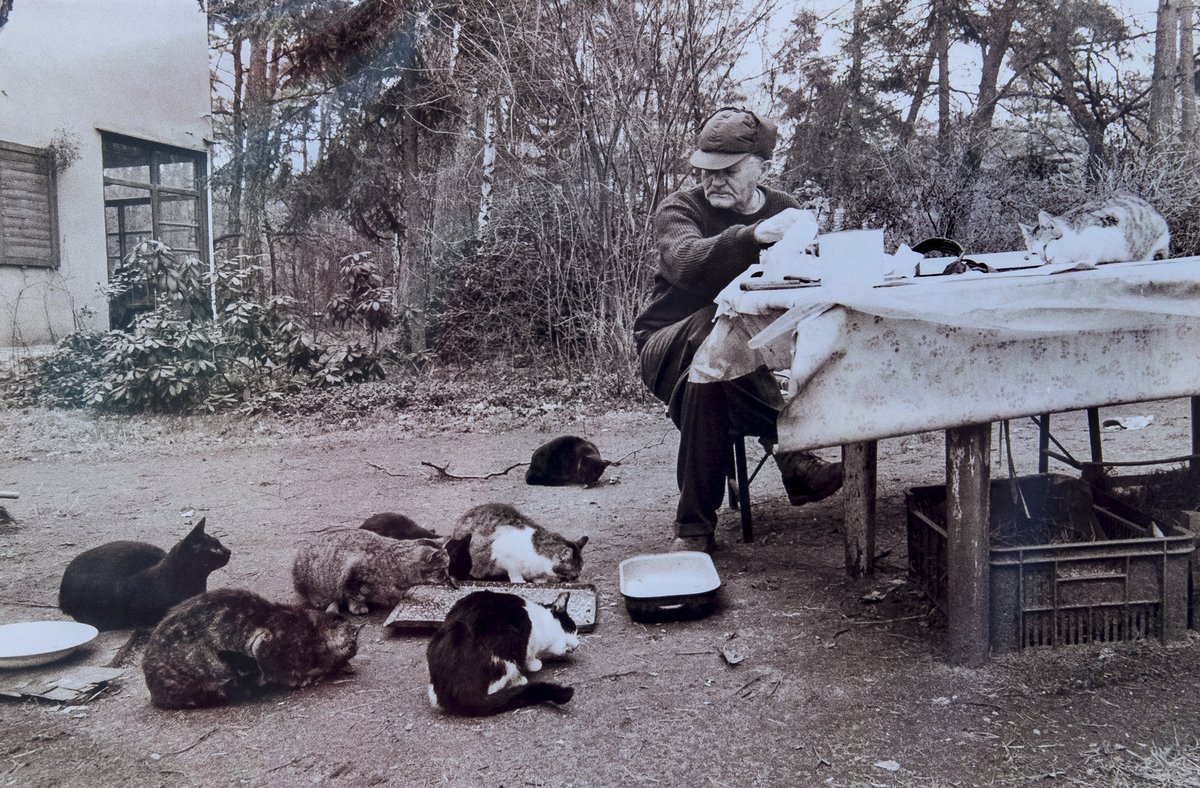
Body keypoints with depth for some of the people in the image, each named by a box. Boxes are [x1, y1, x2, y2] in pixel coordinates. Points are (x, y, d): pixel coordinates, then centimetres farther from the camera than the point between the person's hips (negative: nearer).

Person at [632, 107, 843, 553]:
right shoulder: (680, 209, -5)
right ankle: (792, 454, -39)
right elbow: (686, 263, -32)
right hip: (669, 347, -3)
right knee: (711, 328, -39)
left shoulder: (784, 212, 9)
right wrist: (755, 236, -48)